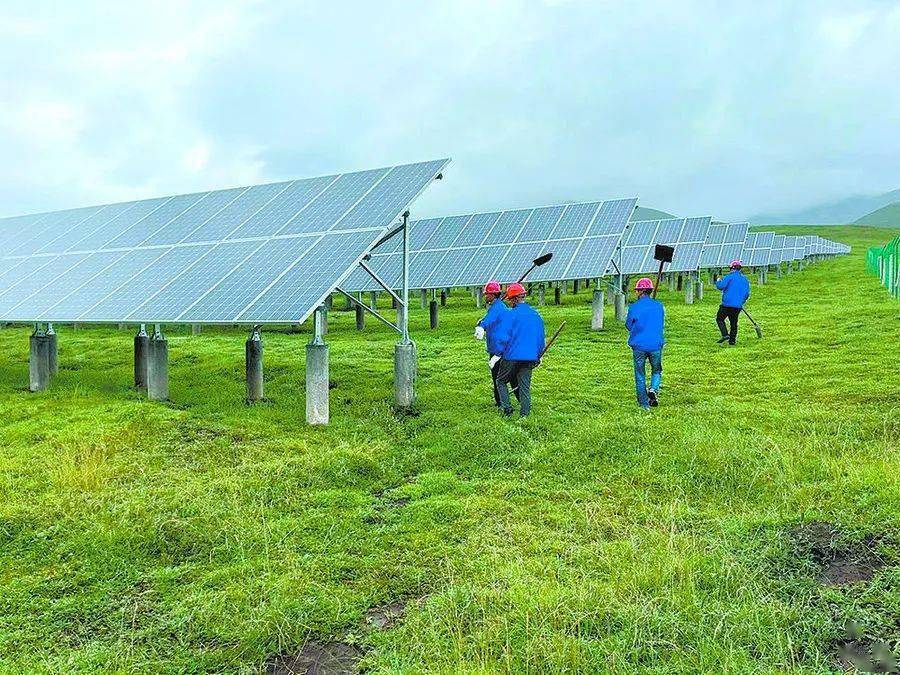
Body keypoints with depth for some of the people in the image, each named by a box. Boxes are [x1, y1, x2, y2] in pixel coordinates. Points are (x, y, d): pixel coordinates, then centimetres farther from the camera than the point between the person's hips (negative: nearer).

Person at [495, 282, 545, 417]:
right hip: (530, 358, 5)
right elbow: (541, 338, 15)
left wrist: (499, 354, -2)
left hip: (512, 357, -5)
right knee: (525, 386, 11)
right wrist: (538, 356, 24)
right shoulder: (536, 314, 8)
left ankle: (506, 407, 2)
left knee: (501, 381, 13)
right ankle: (524, 412, 8)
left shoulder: (511, 314, -11)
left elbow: (504, 337, -13)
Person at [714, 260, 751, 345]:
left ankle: (725, 335, -12)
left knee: (719, 319, 5)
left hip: (727, 303, -6)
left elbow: (720, 286, -13)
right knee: (733, 323, 14)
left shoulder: (730, 276, -6)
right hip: (738, 306, 6)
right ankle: (732, 340, 13)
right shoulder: (745, 279, 13)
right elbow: (747, 293, 14)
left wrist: (718, 281, 9)